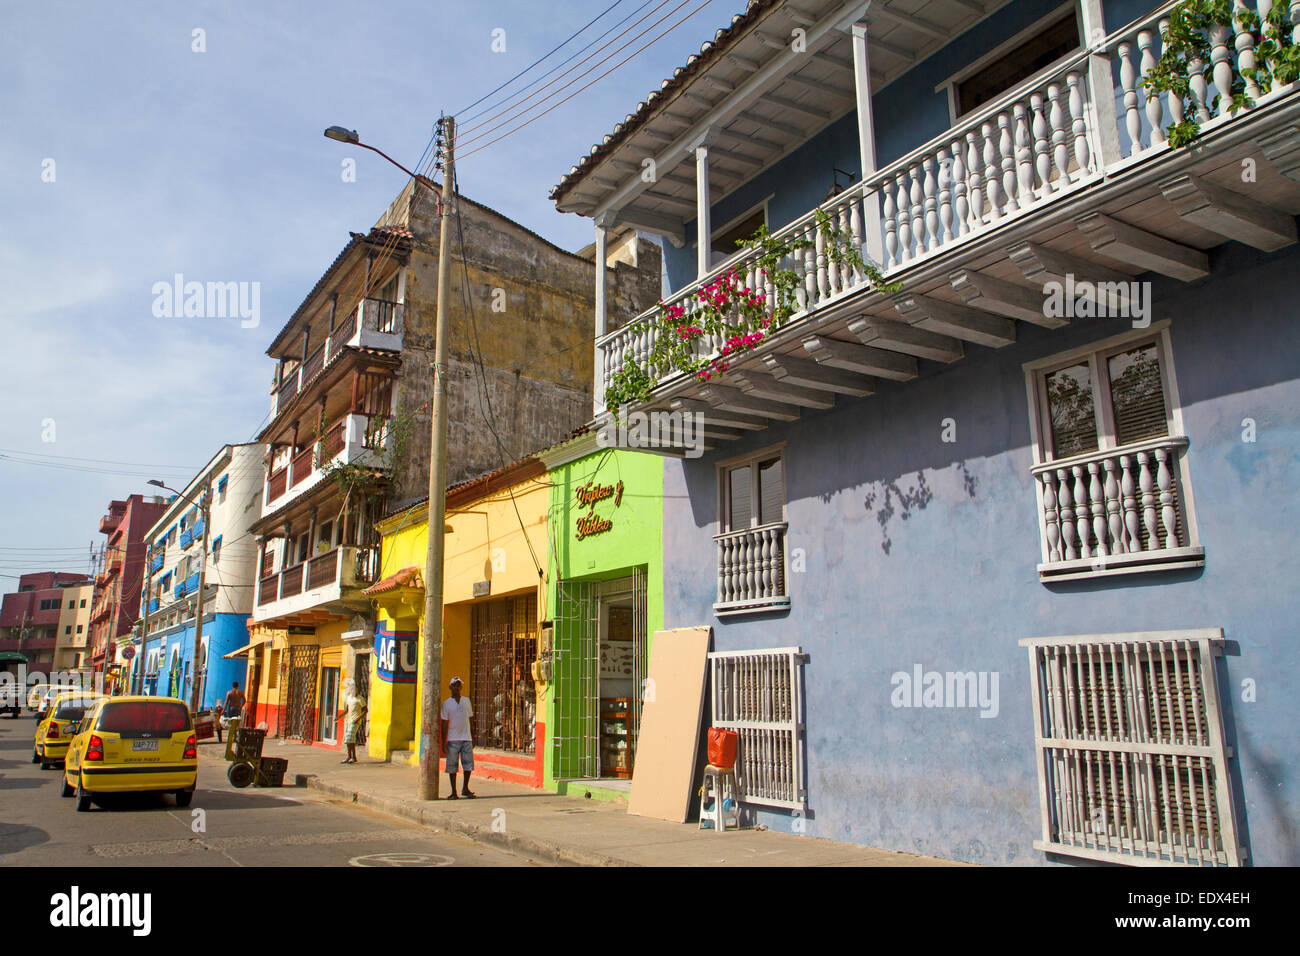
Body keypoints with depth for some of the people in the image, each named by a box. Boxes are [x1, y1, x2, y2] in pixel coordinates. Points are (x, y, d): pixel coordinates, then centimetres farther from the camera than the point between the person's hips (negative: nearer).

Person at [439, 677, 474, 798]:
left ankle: (465, 789, 17)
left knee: (469, 764, 1)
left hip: (466, 738, 3)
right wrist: (444, 742, -5)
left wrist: (473, 737, 12)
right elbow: (445, 724, 0)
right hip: (453, 739, -2)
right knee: (452, 766, 1)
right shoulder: (446, 703, 2)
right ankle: (454, 791, 11)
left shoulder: (467, 701, 12)